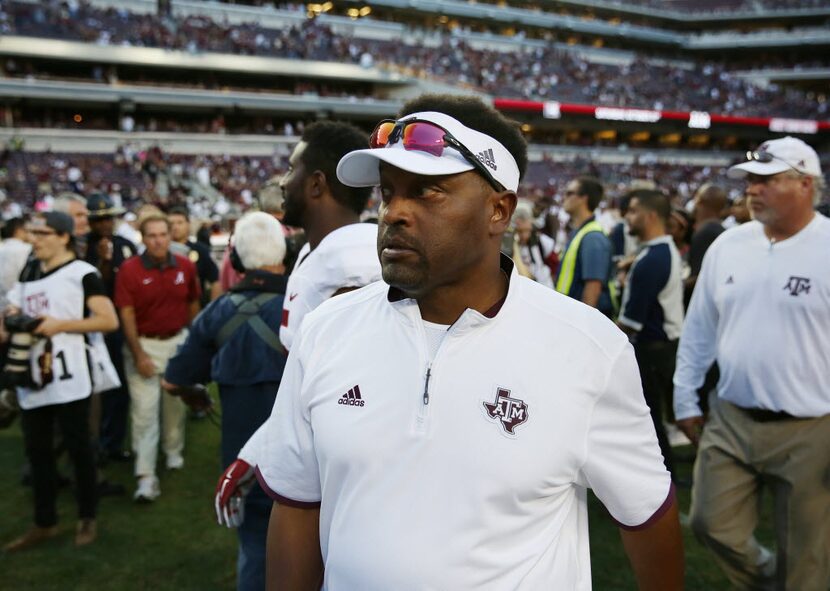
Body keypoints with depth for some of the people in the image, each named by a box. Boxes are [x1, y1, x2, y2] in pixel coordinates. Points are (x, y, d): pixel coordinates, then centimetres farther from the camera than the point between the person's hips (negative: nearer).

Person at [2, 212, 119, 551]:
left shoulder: (82, 274, -6)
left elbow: (109, 321, -11)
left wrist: (60, 324, -17)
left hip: (68, 379, -7)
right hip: (32, 377, 7)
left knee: (77, 447, 4)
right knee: (37, 450, 12)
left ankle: (88, 518, 20)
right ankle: (44, 523, 23)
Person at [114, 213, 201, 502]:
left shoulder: (185, 266, -3)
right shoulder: (129, 270, -13)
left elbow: (193, 304, 8)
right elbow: (126, 315, -11)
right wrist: (139, 355, -14)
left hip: (178, 341, 3)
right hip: (144, 344, -3)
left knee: (176, 402, 17)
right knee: (144, 410, -6)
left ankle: (174, 451, 39)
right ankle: (146, 477, -2)